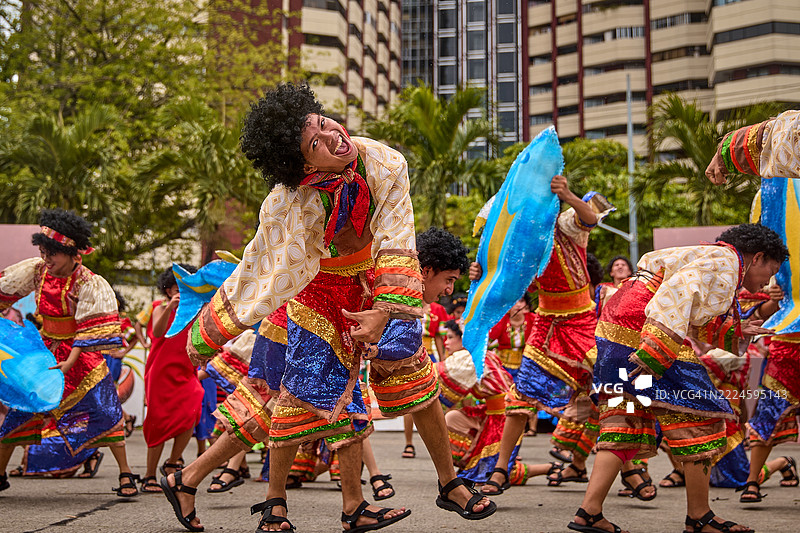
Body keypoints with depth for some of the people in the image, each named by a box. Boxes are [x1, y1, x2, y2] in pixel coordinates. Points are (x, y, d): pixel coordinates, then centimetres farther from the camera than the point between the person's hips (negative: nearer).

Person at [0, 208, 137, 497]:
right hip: (45, 351, 4)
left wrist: (70, 362, -31)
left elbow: (89, 329, -23)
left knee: (103, 412, -8)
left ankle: (125, 474, 3)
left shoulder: (88, 283, -19)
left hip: (81, 354, -4)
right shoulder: (37, 270, -5)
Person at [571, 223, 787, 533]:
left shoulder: (704, 258, 28)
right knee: (697, 419, -1)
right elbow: (678, 292, -21)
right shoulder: (725, 260, -3)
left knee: (627, 423, 9)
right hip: (643, 336, -10)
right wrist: (656, 350, -28)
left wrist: (732, 333, 28)